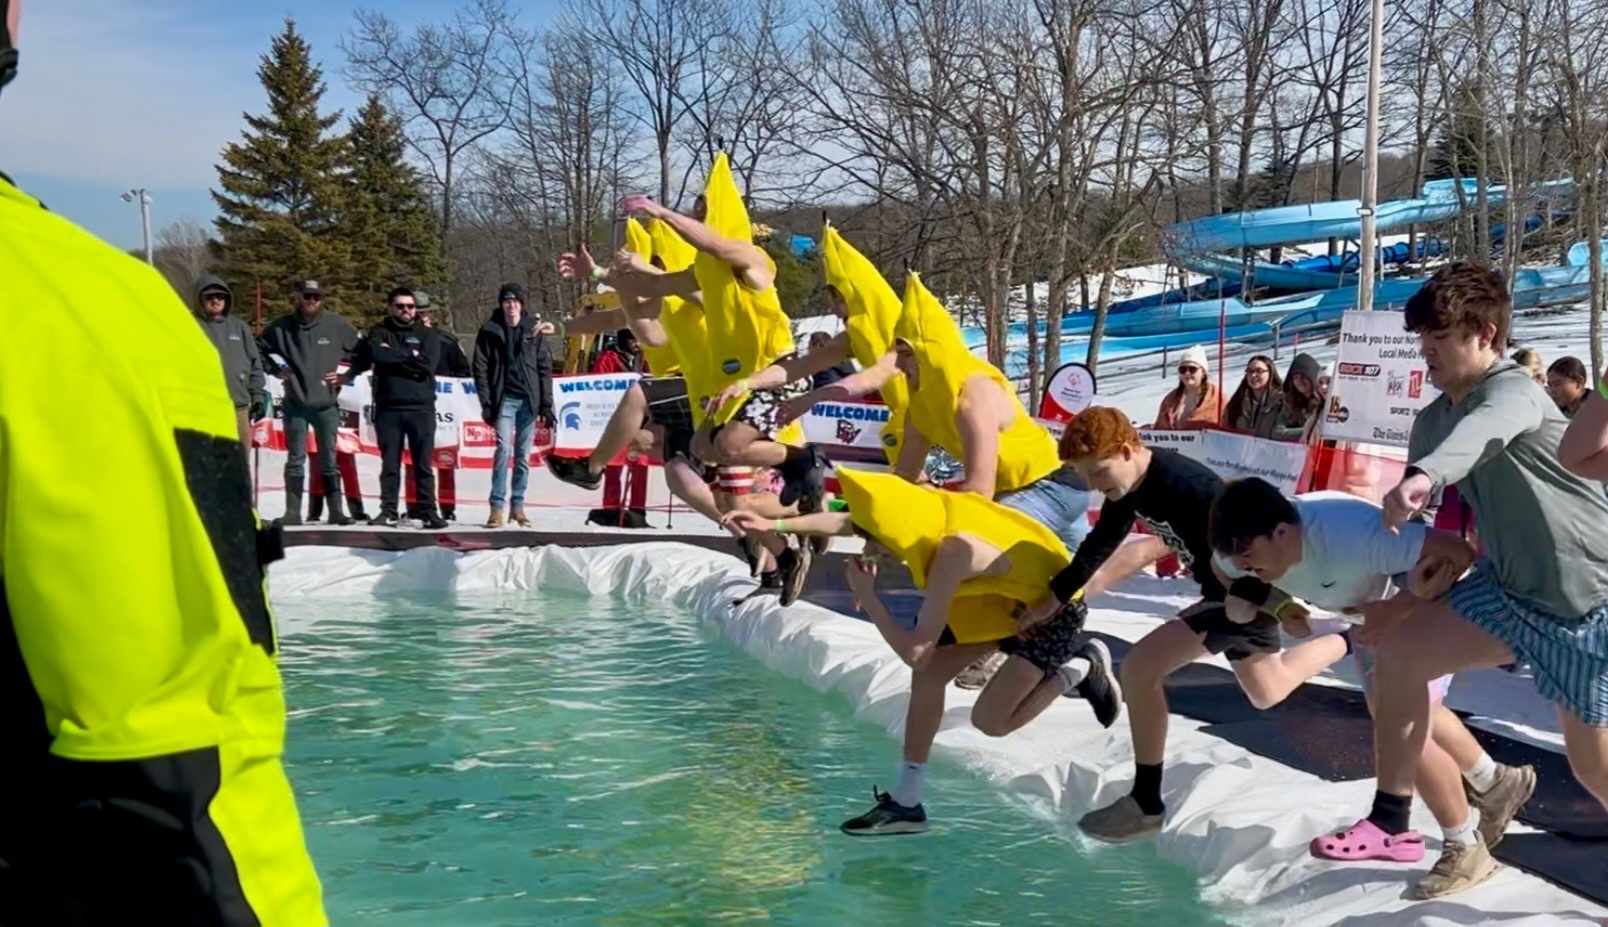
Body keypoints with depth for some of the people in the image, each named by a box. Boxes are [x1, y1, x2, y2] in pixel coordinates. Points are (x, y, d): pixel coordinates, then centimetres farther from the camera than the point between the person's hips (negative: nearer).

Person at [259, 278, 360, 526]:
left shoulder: (337, 325, -1)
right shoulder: (282, 327, -1)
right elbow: (260, 349, 12)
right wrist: (275, 369, 1)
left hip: (327, 404, 0)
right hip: (296, 405, 0)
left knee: (329, 460, 6)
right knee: (296, 459, 2)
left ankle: (336, 511, 9)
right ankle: (292, 512, 5)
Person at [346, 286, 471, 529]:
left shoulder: (428, 335, 9)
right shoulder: (380, 333, 11)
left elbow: (427, 365, -7)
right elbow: (375, 353, -10)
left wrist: (393, 357, -5)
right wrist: (409, 356, -9)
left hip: (421, 408, -1)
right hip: (388, 408, 1)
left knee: (424, 464, 0)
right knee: (389, 464, 4)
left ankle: (428, 512, 3)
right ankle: (388, 512, 8)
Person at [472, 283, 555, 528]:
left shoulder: (534, 331, 8)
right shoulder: (490, 331, 5)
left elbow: (545, 369, 7)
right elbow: (480, 368, 3)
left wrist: (546, 405, 1)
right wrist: (486, 404, -6)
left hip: (529, 400, 2)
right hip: (504, 399, -2)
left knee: (523, 455, 5)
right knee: (504, 449, -14)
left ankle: (518, 505, 12)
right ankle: (497, 506, -12)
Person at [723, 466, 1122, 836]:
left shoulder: (951, 553, -36)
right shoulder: (925, 506, -15)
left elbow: (914, 650, -34)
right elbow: (849, 521, 3)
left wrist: (867, 597, -23)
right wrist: (775, 525, 6)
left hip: (1056, 604, -8)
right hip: (1008, 591, 8)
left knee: (989, 721, -11)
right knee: (929, 673, 0)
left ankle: (1082, 667, 9)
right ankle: (905, 802, 8)